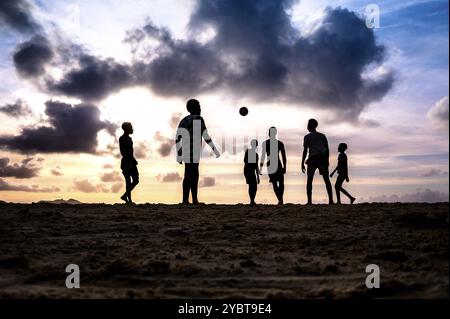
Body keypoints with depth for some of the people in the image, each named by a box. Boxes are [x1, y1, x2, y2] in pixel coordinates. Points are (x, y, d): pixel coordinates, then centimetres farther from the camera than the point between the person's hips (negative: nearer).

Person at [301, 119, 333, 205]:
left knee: (309, 180, 4)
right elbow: (327, 149, 10)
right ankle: (330, 200, -4)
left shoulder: (307, 137, 4)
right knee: (326, 180, 4)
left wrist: (302, 163, -2)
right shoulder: (322, 136, 14)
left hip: (313, 159, -3)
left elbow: (305, 151, -3)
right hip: (323, 158, 3)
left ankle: (309, 201, -4)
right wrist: (327, 160, 16)